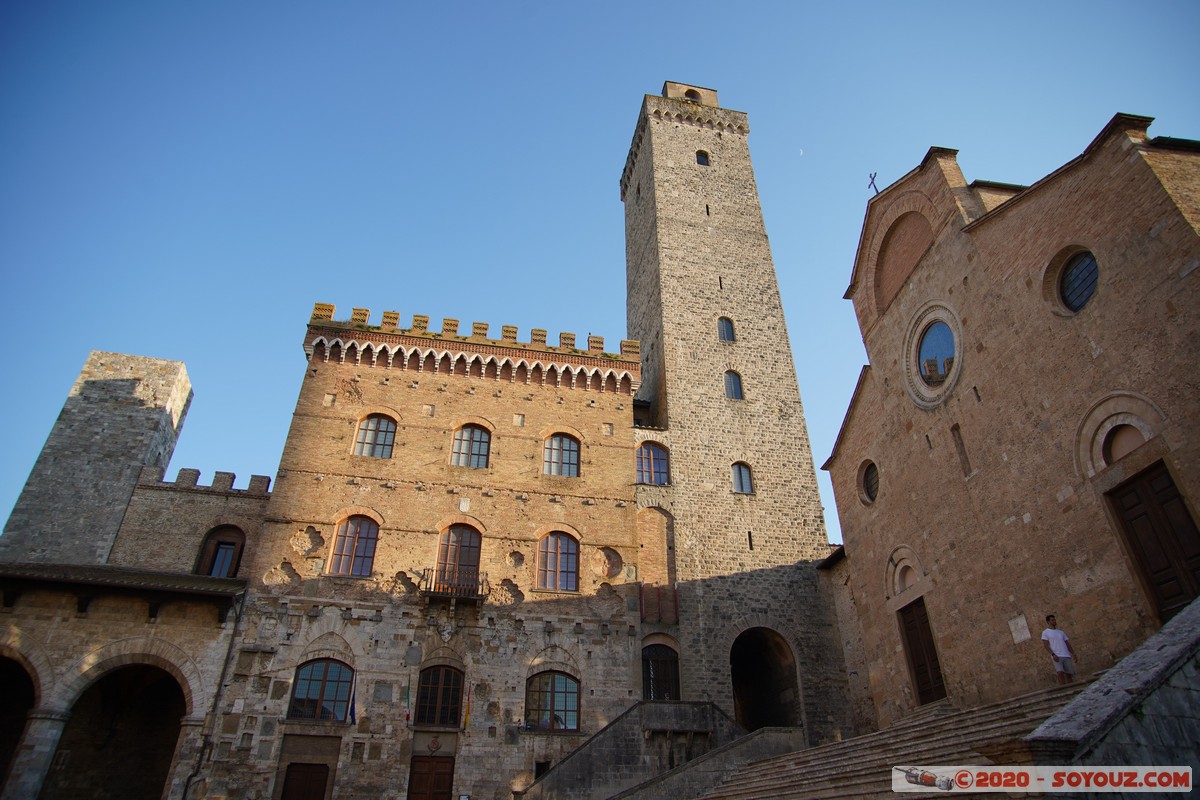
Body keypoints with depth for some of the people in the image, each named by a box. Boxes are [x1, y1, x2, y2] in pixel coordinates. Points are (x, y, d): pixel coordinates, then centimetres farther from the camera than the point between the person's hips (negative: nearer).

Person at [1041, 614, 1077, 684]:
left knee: (1069, 674, -2)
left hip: (1066, 656, 5)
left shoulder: (1061, 632, 22)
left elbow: (1068, 644, 20)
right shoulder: (1045, 633, 7)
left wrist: (1073, 654, 6)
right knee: (1060, 672, -22)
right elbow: (1046, 645, -2)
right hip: (1057, 657, -5)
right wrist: (1053, 654, -16)